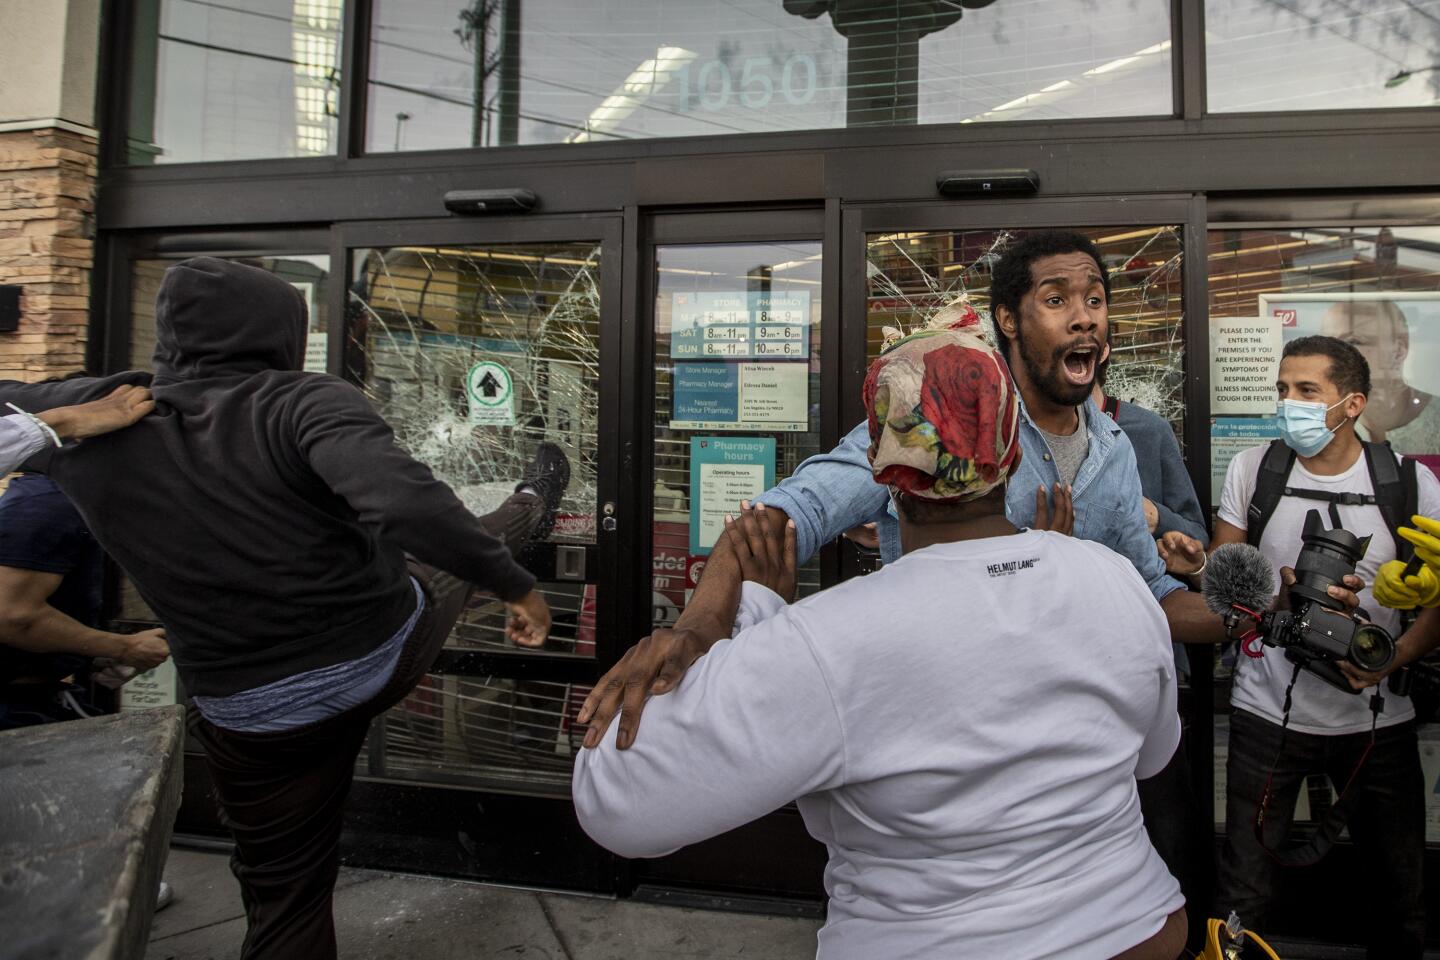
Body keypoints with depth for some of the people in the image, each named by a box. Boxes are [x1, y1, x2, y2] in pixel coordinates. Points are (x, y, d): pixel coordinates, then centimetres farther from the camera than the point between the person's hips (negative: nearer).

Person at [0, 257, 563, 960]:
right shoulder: (304, 402, -18)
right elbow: (405, 504, -34)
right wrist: (516, 585, -25)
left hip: (256, 717, 2)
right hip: (390, 653, -2)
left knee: (286, 901, 21)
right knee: (462, 550, 27)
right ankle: (529, 508, 58)